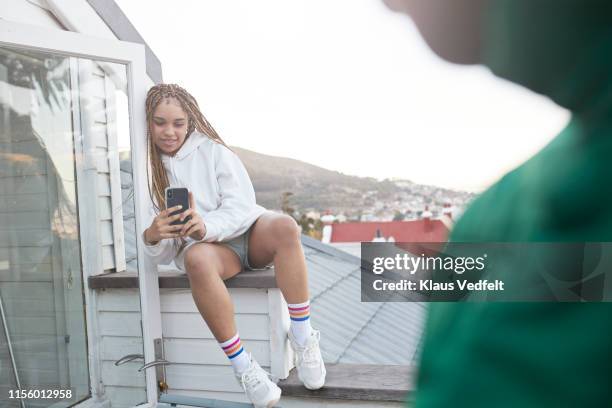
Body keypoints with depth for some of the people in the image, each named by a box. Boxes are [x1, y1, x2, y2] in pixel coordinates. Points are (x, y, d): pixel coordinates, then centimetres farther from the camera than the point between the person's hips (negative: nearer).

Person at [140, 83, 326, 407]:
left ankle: (302, 337, -21)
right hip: (204, 245, 0)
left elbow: (241, 205, -10)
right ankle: (242, 366, -25)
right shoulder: (148, 168, 3)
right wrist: (152, 238, -24)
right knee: (197, 259, -37)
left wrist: (206, 225, -30)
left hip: (247, 230, 0)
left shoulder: (211, 149, -1)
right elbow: (162, 257, 1)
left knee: (284, 226, -33)